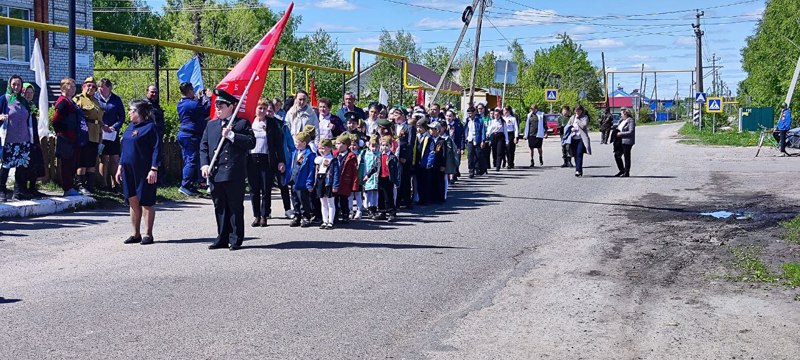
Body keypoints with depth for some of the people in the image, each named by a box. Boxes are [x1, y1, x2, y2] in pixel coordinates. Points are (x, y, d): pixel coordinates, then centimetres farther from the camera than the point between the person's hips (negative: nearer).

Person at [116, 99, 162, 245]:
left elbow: (156, 149, -13)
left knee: (146, 203, -1)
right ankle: (136, 234, 16)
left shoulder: (150, 127, -8)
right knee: (133, 202, 9)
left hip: (144, 171, -7)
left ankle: (148, 235, 6)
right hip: (129, 170, 7)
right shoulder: (130, 127, 15)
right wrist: (120, 167, 16)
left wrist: (154, 169, -19)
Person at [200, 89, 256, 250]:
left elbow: (251, 143, -11)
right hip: (215, 173, 5)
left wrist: (231, 135, -14)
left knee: (235, 208, 1)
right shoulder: (211, 125, 16)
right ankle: (222, 238, 19)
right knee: (219, 207, 11)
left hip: (234, 173, -5)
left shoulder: (242, 123, 1)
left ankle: (235, 240, 7)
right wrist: (204, 164, -1)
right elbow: (203, 146, 14)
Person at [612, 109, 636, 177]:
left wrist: (620, 134, -17)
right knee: (617, 155, 6)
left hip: (627, 141, -9)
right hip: (620, 141, 9)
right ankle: (621, 170, 19)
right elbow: (618, 129, 26)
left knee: (627, 157, -1)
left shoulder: (630, 121, -11)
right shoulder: (622, 121, 14)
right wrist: (616, 132, 3)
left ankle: (626, 172, 7)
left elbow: (631, 132, -19)